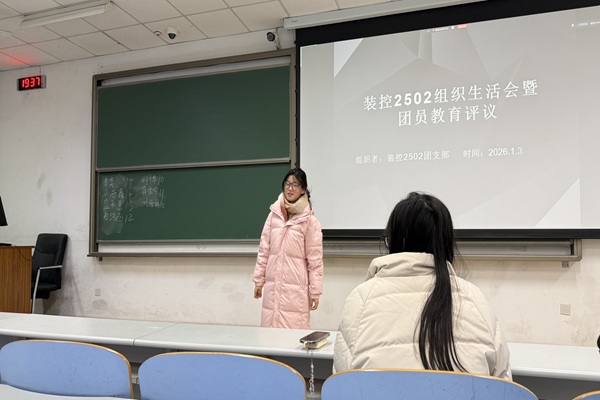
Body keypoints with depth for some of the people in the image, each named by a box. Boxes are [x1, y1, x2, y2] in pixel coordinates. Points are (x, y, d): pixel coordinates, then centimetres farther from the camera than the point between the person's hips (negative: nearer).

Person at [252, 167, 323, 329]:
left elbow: (315, 258, -4)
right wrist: (258, 280, 9)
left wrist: (315, 291, -4)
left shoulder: (309, 220, -5)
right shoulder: (274, 214, 7)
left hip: (296, 287, -3)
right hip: (272, 285, 4)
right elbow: (263, 250, 10)